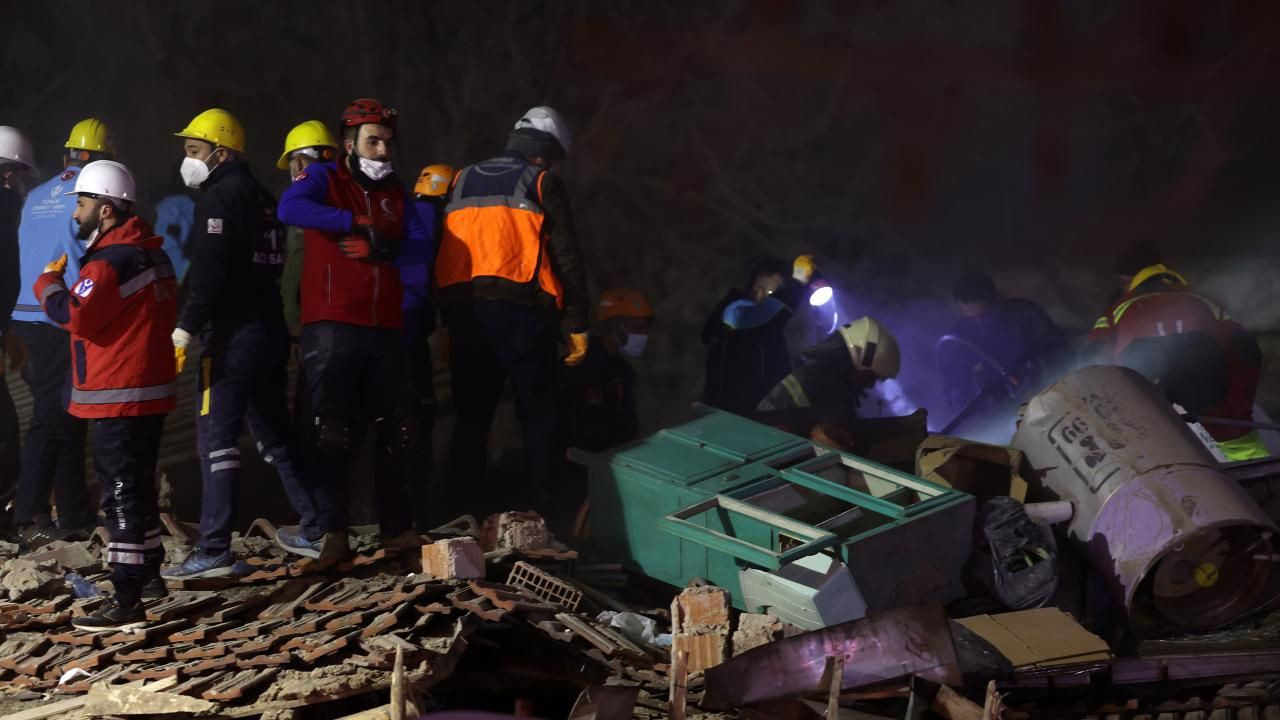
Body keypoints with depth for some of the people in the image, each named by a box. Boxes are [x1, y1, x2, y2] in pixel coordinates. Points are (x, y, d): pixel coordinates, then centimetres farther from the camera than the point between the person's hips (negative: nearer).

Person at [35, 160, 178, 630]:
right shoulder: (152, 253, 13)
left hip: (119, 397, -10)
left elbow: (75, 315, -24)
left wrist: (49, 283, -8)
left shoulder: (110, 260, -18)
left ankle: (127, 601, -7)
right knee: (139, 485, 20)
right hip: (151, 387, 10)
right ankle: (148, 570, 32)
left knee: (122, 493, -8)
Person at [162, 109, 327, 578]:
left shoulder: (220, 196, -10)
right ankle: (314, 526, 24)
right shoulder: (260, 196, 18)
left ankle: (214, 551, -13)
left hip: (234, 333, -9)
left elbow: (209, 273, -20)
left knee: (216, 437, -9)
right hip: (270, 328, 9)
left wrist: (185, 330, -20)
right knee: (274, 433, 18)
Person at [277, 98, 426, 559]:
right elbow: (289, 208, -22)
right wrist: (358, 222, -20)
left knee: (399, 431, 10)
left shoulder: (394, 190, 16)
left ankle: (397, 528, 21)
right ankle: (332, 533, 4)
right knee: (335, 434, -3)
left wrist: (383, 248, -13)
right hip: (333, 329, -6)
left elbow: (419, 242, 6)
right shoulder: (324, 178, 0)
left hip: (385, 329, 6)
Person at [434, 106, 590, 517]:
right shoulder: (542, 184, 5)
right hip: (521, 311, -4)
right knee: (537, 419, 4)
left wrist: (448, 320, 19)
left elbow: (443, 255, 17)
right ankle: (540, 516, 2)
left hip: (463, 310, 4)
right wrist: (577, 324, 3)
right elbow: (567, 259, 0)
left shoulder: (462, 182, 19)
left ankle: (461, 515, 9)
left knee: (470, 418, 10)